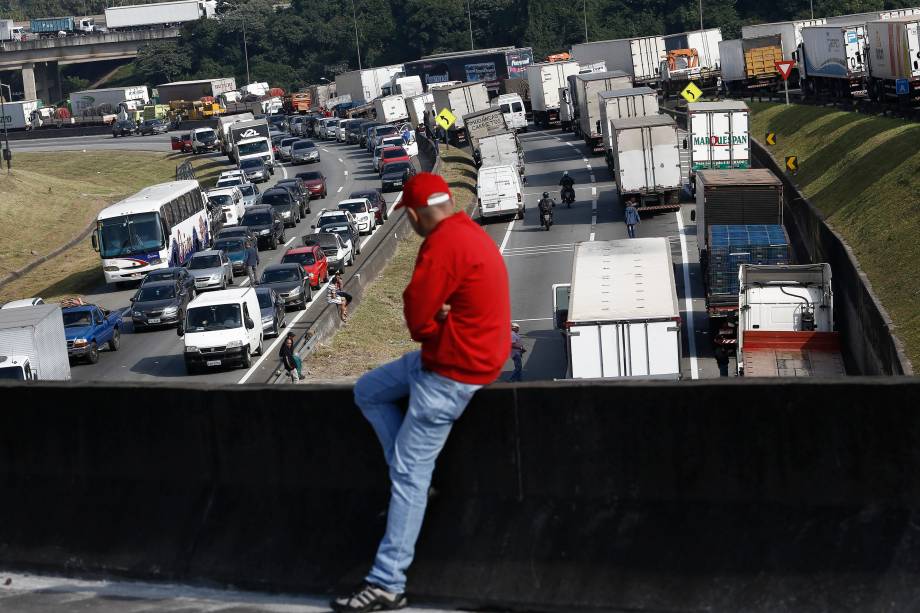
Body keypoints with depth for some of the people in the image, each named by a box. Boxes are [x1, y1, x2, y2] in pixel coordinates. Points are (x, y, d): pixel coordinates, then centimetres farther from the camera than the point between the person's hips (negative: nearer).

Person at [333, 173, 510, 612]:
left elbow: (417, 318, -21)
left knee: (409, 474, -6)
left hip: (451, 372, -10)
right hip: (453, 352, 10)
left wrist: (430, 324, 0)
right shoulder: (469, 232, 9)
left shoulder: (443, 244, -23)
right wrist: (435, 317, -11)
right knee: (367, 392, 20)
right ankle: (413, 478, 19)